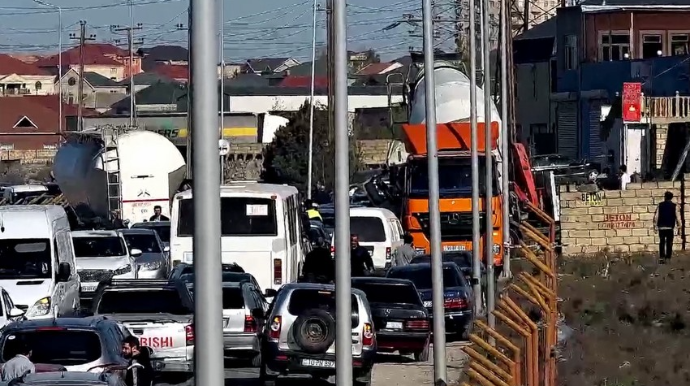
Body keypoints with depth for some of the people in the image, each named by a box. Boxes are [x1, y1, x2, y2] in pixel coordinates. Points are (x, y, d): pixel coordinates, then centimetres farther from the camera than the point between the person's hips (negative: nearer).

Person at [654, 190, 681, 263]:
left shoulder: (660, 205, 2)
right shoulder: (673, 206, -1)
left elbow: (656, 216, -1)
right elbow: (677, 216, -2)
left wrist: (655, 226, 5)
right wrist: (679, 225, 7)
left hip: (661, 227, 1)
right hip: (670, 227, -1)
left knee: (662, 242, 4)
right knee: (669, 243, 6)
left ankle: (661, 257, -8)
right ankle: (668, 257, 6)